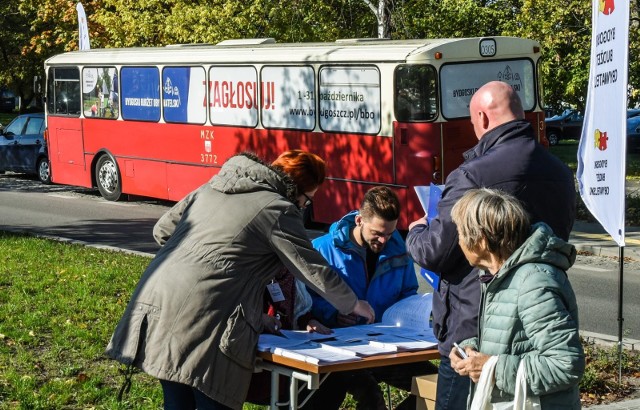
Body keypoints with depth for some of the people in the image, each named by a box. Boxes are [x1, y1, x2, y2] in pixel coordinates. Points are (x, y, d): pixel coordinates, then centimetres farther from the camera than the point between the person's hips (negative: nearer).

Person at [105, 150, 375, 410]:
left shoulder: (212, 188, 21)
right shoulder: (279, 210, 0)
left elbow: (162, 230, 25)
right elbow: (315, 270, 4)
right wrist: (354, 305, 18)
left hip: (153, 302, 8)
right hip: (200, 322, -8)